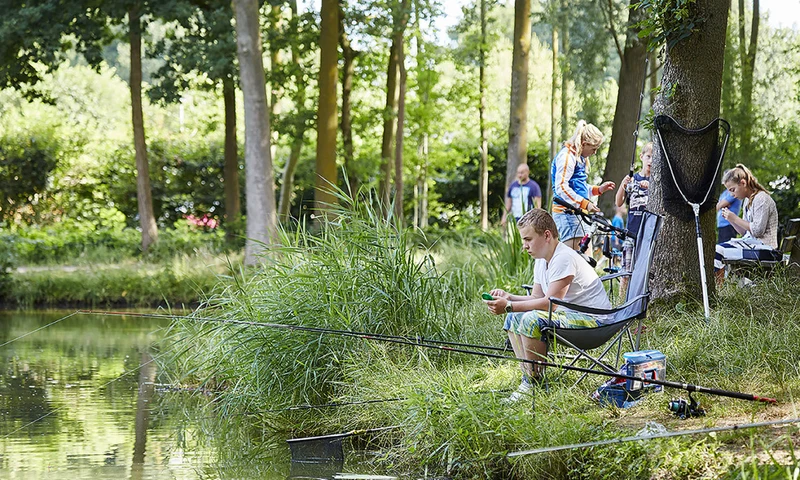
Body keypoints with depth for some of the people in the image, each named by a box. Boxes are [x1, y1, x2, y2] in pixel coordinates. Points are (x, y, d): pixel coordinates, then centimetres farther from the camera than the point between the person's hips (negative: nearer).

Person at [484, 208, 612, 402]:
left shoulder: (564, 258, -21)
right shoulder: (542, 260, 10)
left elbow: (549, 303, -25)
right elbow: (537, 298, 14)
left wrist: (509, 306, -23)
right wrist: (508, 297, -3)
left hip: (593, 320, -11)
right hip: (568, 314, 11)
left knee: (532, 319, -29)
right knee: (513, 319, 8)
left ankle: (534, 381, -16)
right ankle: (528, 376, 3)